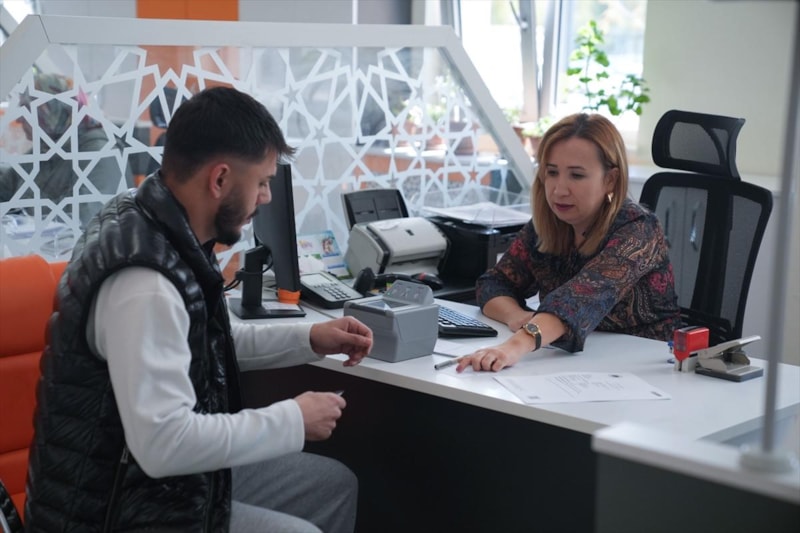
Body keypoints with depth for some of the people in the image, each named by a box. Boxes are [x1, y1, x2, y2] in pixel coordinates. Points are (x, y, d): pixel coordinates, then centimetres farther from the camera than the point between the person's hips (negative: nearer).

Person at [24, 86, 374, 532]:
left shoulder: (168, 233, -1)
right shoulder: (144, 281, -30)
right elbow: (164, 443, -33)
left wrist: (308, 339, 7)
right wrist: (293, 420, -22)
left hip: (163, 475, 9)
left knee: (336, 485, 15)